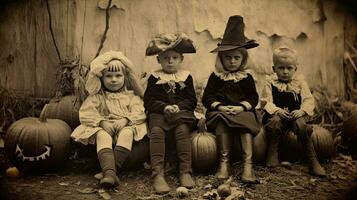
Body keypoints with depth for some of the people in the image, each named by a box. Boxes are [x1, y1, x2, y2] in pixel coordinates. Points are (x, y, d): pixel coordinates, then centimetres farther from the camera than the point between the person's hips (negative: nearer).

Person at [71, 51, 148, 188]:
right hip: (103, 127, 0)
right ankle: (109, 172, -55)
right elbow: (86, 114, 1)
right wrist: (102, 122, -16)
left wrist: (125, 120, -18)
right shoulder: (97, 97, 15)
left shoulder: (131, 96, 17)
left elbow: (139, 113, 2)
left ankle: (108, 170, -45)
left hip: (125, 126, 0)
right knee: (102, 135, -37)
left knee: (127, 133, -37)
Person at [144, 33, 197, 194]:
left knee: (183, 130, -31)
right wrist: (164, 107, -13)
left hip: (181, 111, 0)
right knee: (156, 131, -30)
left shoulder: (186, 77, 14)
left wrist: (179, 106, -11)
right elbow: (148, 100, 3)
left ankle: (185, 172, -26)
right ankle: (158, 174, -33)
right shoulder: (154, 77, 12)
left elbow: (192, 100, 8)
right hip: (159, 112, 0)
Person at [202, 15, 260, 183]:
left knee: (246, 124, -31)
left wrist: (241, 107, -16)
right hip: (220, 111, -1)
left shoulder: (247, 77, 11)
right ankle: (224, 162, -30)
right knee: (221, 122, -34)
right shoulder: (216, 77, 8)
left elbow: (253, 98, 4)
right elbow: (207, 98, 2)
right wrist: (220, 106, -16)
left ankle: (248, 164, -34)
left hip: (242, 111, 1)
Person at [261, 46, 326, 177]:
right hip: (277, 114, -1)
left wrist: (301, 111, -17)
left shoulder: (300, 82, 7)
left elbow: (308, 100, 2)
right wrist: (277, 110, -21)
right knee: (275, 122, -35)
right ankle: (272, 152, -12)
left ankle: (313, 160, -19)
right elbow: (266, 101, -4)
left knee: (301, 125, -31)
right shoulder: (271, 83, 3)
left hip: (295, 114, 1)